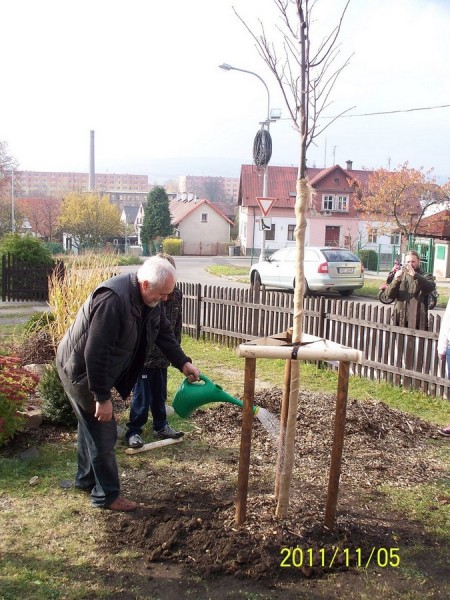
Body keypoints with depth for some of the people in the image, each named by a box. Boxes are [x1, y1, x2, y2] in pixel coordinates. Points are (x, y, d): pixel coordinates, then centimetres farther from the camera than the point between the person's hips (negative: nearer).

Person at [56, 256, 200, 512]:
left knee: (92, 426, 23)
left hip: (99, 370, 9)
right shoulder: (112, 299, -35)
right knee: (103, 433, -2)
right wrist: (102, 397, -27)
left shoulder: (151, 300, -6)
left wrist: (184, 363, -7)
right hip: (81, 370, -9)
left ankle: (87, 479, 41)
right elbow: (95, 353, -33)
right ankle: (107, 495, 14)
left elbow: (165, 333, 6)